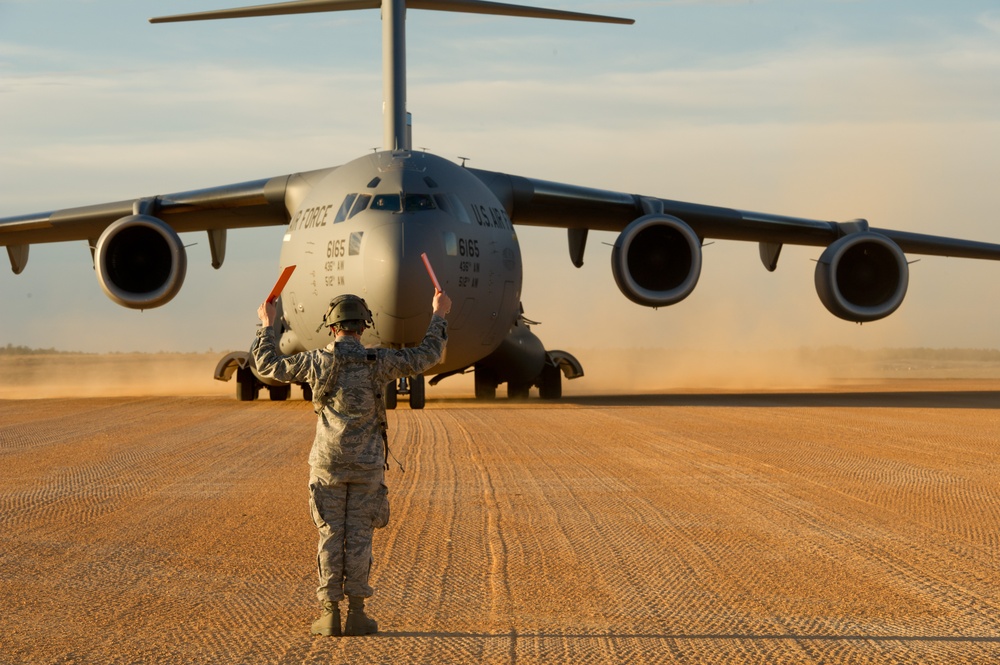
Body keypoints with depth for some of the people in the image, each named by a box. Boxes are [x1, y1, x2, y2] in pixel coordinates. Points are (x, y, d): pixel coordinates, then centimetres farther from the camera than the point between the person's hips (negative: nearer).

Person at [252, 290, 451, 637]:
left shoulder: (316, 362, -6)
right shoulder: (377, 361, -8)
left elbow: (269, 366, 10)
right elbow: (427, 356, 3)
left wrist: (267, 325, 23)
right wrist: (439, 315, 15)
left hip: (328, 464, 1)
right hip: (366, 465, -1)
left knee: (331, 537, 4)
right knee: (359, 538, 3)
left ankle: (329, 615, 1)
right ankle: (356, 614, 2)